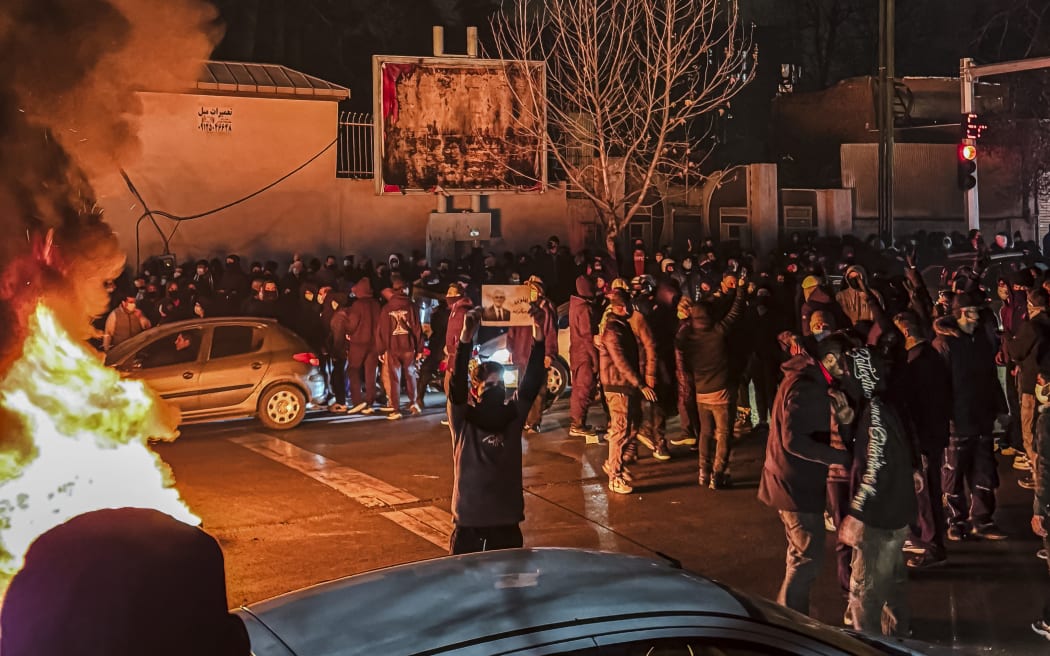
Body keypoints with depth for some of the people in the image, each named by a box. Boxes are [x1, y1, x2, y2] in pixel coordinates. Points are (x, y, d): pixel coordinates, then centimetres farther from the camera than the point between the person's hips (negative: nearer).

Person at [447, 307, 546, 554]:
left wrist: (538, 341, -22)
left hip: (507, 515, 3)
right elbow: (457, 383, -22)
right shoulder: (463, 419, -6)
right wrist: (465, 340, -36)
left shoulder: (513, 416, 2)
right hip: (469, 517, -3)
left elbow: (531, 384, -9)